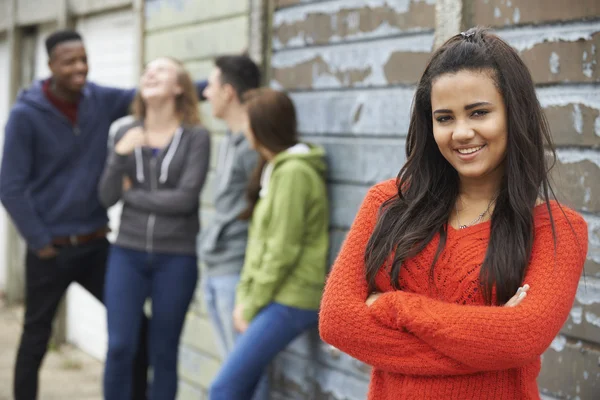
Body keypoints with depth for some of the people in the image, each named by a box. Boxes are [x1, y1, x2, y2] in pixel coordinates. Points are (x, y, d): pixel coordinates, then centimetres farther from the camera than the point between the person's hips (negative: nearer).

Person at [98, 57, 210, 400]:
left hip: (176, 258, -2)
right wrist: (120, 154, -15)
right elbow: (107, 197, 1)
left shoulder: (195, 137, -3)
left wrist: (131, 194, -4)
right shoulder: (126, 134, 7)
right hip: (128, 253, 2)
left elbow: (185, 199, -12)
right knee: (120, 347, -3)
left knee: (164, 352, 6)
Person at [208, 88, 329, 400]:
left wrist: (251, 306, -10)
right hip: (278, 300, 9)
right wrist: (244, 297, 7)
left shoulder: (293, 173, -15)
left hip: (289, 303, -9)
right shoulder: (274, 168, 16)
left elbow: (283, 252, -17)